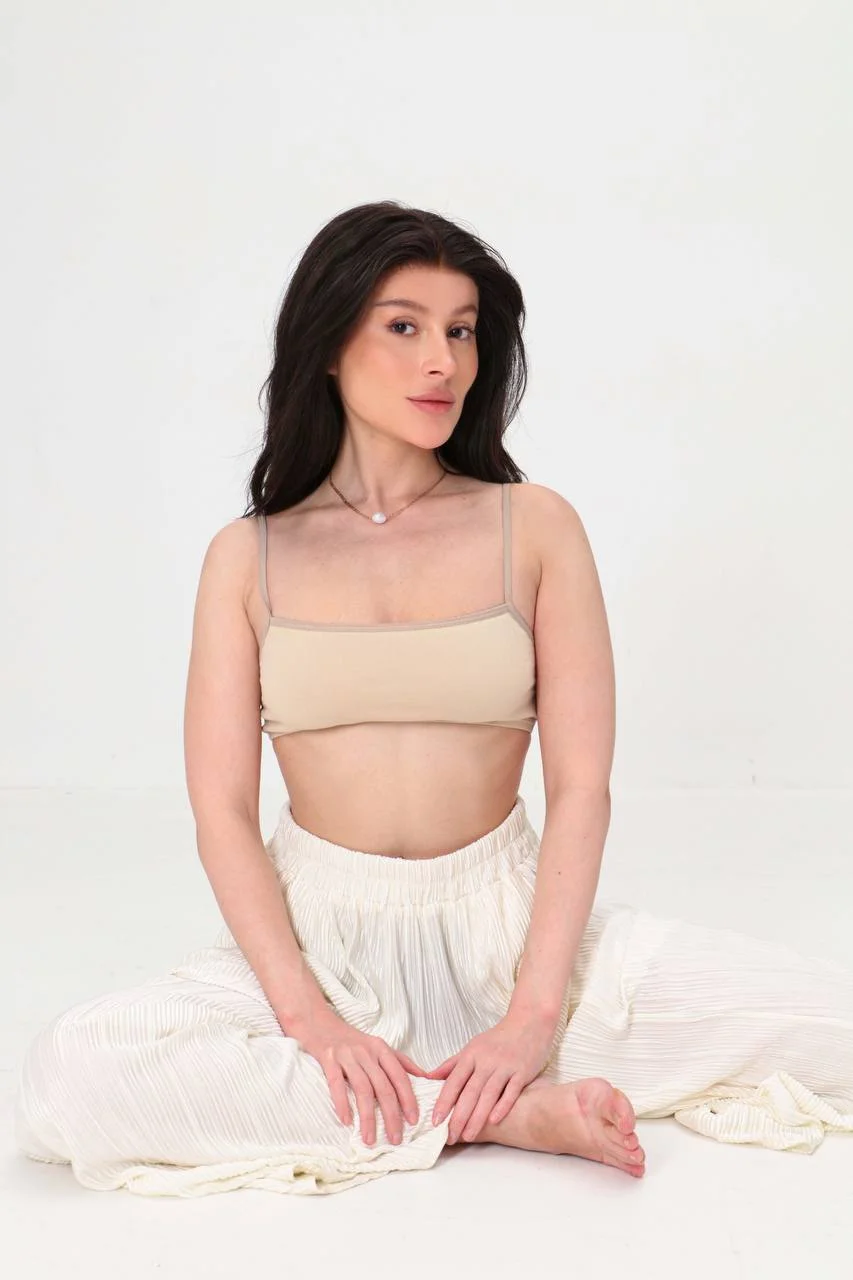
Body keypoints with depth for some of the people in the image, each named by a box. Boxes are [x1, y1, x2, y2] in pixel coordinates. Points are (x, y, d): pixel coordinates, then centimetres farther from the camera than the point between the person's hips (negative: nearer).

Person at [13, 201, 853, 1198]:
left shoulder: (534, 527, 0)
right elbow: (221, 810, -3)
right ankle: (507, 1112, -19)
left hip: (506, 923, 0)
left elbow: (581, 787, -5)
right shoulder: (249, 557, 2)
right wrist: (307, 1015, -17)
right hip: (318, 930, 1)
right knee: (60, 1083, -27)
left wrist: (534, 1012, -16)